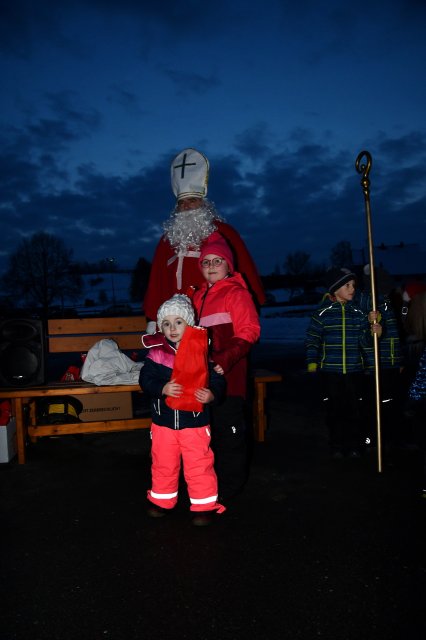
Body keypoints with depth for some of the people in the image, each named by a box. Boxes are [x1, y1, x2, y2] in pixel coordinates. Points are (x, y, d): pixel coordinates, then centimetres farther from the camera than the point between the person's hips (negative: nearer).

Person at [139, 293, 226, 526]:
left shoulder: (202, 352, -7)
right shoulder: (156, 352, -4)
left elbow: (217, 381, -4)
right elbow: (145, 379, -6)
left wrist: (211, 394, -24)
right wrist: (163, 389, -22)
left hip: (195, 422, -2)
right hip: (163, 421, 2)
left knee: (199, 464, 5)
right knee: (163, 463, 18)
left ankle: (205, 505, 23)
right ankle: (162, 500, 39)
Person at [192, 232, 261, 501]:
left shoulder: (237, 292, -8)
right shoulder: (200, 296, 15)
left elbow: (249, 333, -15)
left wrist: (225, 360, -26)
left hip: (228, 375, -7)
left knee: (229, 427, 1)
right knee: (210, 425, 17)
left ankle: (231, 482, 17)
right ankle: (213, 477, 34)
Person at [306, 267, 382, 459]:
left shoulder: (358, 313, 5)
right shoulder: (322, 312, -4)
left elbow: (364, 341, 4)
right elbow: (312, 340, -1)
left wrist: (373, 331, -15)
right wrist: (312, 363, -6)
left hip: (354, 370, 2)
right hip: (330, 370, -2)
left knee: (354, 408, 6)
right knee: (335, 408, 6)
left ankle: (354, 446, 21)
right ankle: (337, 446, 20)